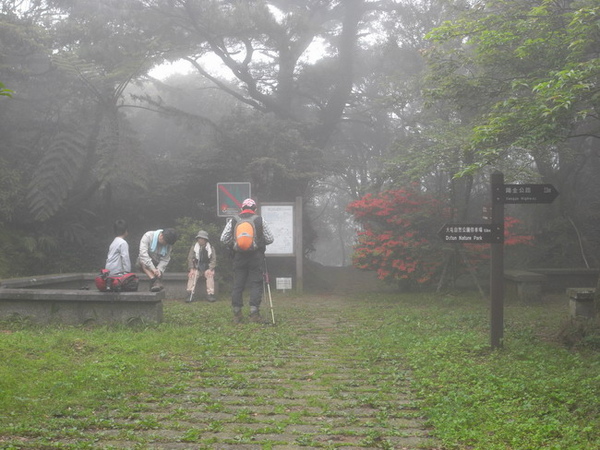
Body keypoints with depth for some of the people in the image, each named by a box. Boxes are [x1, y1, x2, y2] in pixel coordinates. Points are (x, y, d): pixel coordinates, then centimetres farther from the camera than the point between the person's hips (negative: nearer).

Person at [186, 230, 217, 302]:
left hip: (207, 268, 0)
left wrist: (210, 269, -14)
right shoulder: (193, 247, 7)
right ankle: (190, 294, -33)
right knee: (192, 275, -30)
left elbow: (213, 260, 1)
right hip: (196, 268, 0)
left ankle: (210, 294, -33)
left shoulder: (210, 248, 6)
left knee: (210, 275, -32)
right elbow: (190, 259, 1)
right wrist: (191, 269, -12)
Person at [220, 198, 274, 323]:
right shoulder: (260, 220, 2)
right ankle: (254, 312, -7)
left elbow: (223, 239, 3)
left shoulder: (233, 221, 6)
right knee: (256, 284, 0)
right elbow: (270, 239, 3)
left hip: (239, 257, 2)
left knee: (237, 285, 6)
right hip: (256, 257, -1)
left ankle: (236, 314, 7)